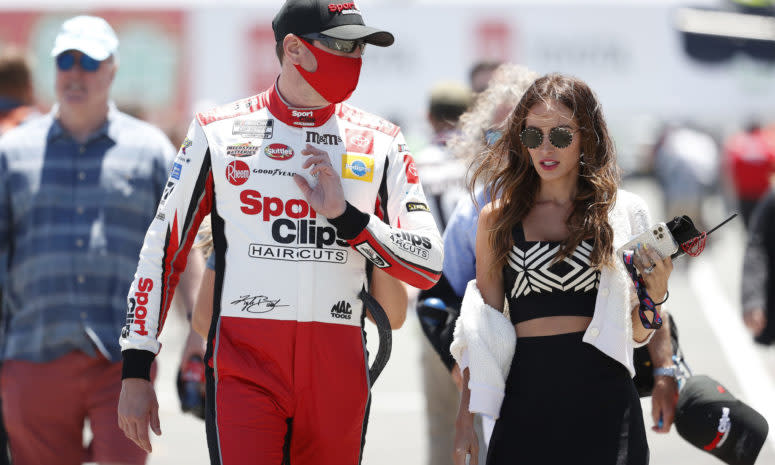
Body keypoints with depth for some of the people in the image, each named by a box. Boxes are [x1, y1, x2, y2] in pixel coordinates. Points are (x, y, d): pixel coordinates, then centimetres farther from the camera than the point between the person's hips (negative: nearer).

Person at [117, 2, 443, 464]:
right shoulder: (219, 132, 5)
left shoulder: (379, 143, 8)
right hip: (243, 360, -2)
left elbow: (429, 265, 5)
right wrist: (136, 371, 3)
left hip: (338, 369, 2)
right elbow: (162, 252, 8)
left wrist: (346, 216, -9)